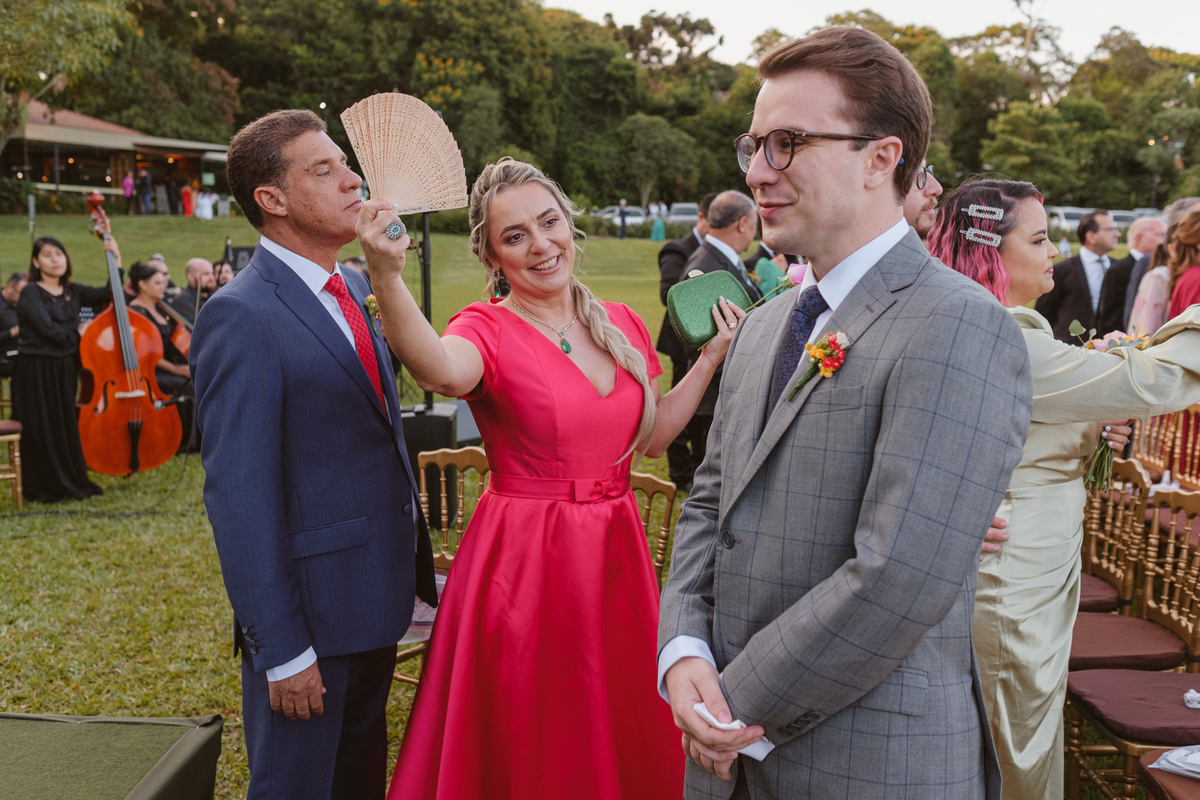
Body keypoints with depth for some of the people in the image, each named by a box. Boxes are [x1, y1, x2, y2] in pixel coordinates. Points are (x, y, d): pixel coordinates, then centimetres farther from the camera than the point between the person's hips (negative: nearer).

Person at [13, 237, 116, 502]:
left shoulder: (72, 291, 11)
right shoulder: (31, 293, -9)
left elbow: (110, 294, 3)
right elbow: (50, 331, -18)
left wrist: (116, 261, -5)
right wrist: (79, 333, -3)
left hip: (66, 370, 6)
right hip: (36, 373, -6)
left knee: (69, 427, 12)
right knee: (42, 430, 1)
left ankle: (72, 482, 23)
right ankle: (42, 488, 14)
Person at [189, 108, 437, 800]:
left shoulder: (356, 288, 7)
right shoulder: (241, 317, -19)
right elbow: (239, 496, -20)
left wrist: (414, 562, 12)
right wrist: (281, 650, -19)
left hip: (379, 600, 7)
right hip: (310, 614, -7)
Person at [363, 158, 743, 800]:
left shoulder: (620, 325, 5)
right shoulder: (488, 330, -11)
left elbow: (650, 438, 12)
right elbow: (442, 371, -37)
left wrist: (710, 360, 6)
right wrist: (386, 275, -52)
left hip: (616, 551, 5)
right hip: (524, 560, -5)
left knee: (622, 735, 19)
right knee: (534, 747, 10)